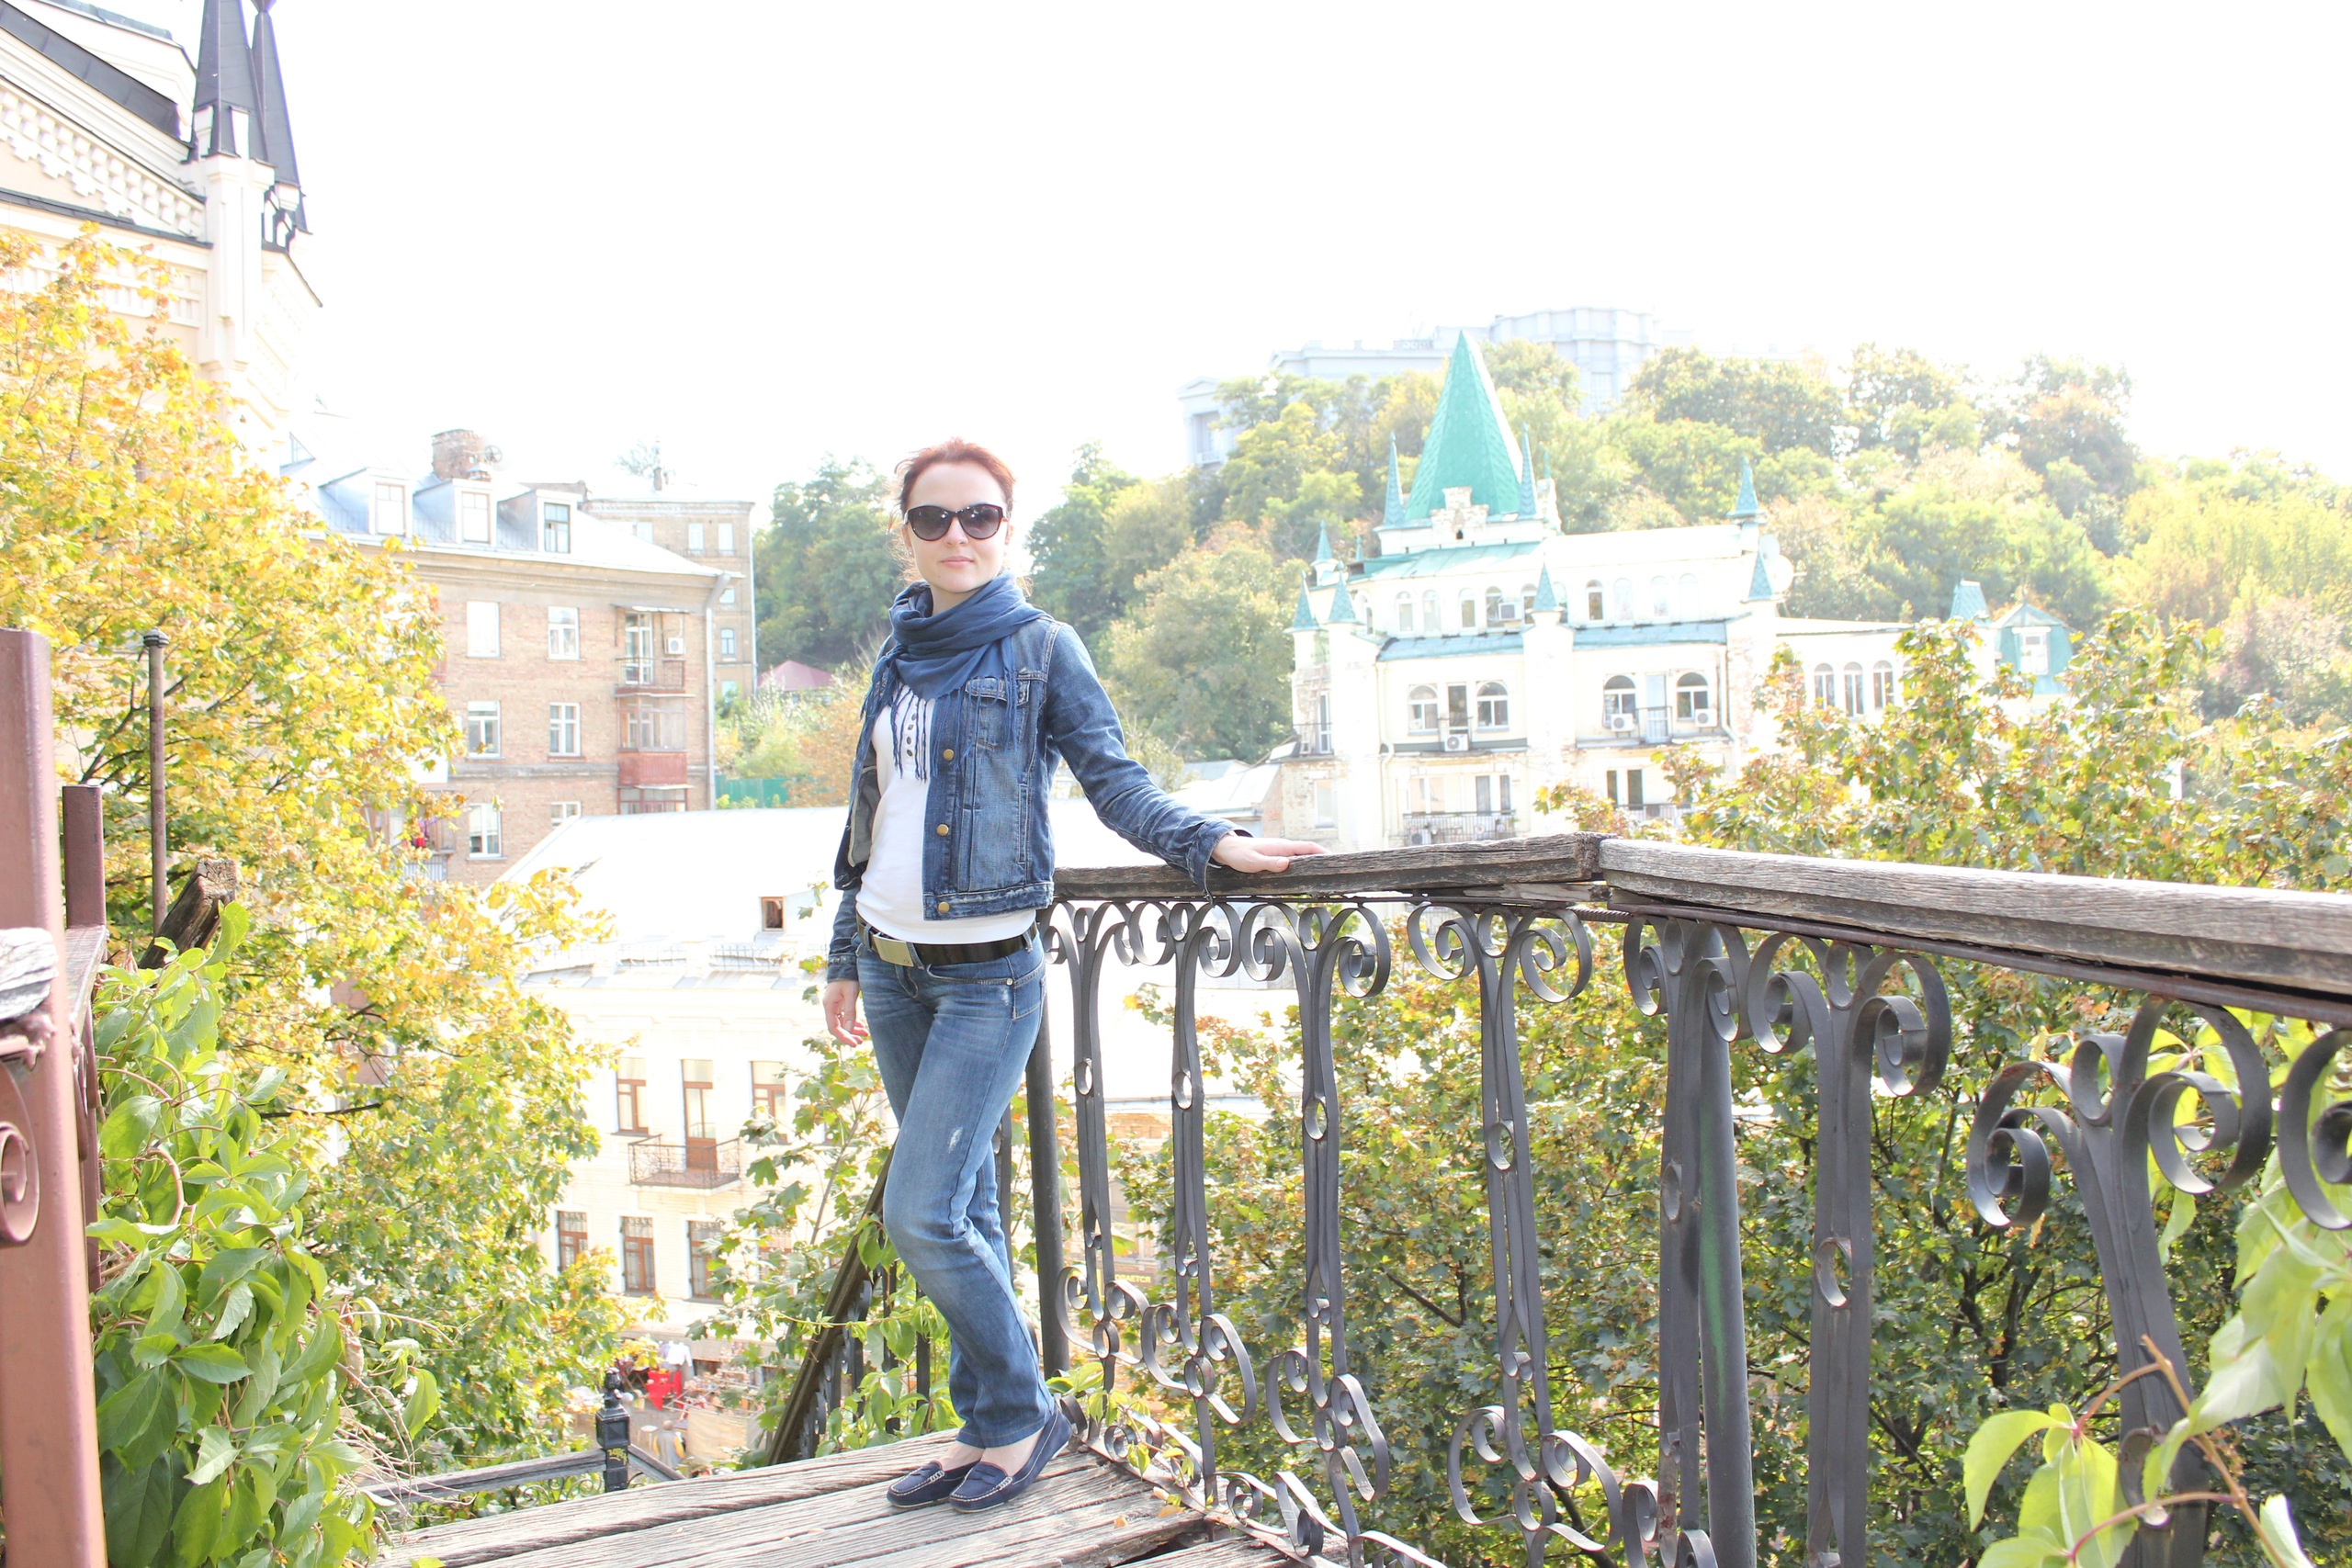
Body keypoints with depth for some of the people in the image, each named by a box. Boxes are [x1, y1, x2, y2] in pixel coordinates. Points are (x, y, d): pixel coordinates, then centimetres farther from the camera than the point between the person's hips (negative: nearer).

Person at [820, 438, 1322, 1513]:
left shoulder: (1038, 648, -4)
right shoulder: (899, 657, 12)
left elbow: (1112, 778, -8)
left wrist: (1211, 842, -25)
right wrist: (844, 958, 19)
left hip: (986, 977, -6)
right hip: (893, 969, 6)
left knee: (923, 1213, -11)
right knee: (963, 1210, 12)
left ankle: (1023, 1415, 10)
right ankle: (987, 1428, 23)